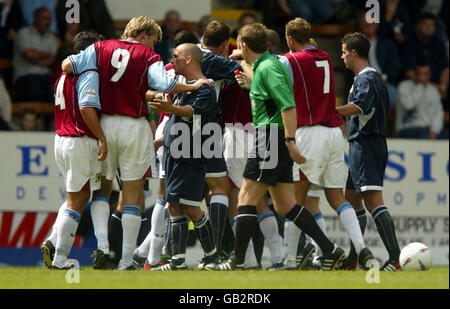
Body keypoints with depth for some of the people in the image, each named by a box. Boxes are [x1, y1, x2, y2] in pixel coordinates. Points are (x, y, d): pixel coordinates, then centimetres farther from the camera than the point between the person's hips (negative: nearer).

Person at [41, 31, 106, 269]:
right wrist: (101, 138, -23)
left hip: (61, 140, 9)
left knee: (80, 196, 20)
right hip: (82, 142, -9)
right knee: (76, 201, -4)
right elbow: (87, 108, -24)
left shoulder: (64, 76, 15)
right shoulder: (89, 75, -13)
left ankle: (53, 242, 7)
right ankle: (60, 257, -5)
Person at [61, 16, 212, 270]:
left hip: (105, 123, 2)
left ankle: (102, 244, -5)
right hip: (135, 127, -2)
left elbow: (67, 65, -2)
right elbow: (164, 84, -16)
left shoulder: (102, 48, 7)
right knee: (133, 195, 4)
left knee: (101, 188, 16)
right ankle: (127, 260, 3)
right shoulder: (148, 57, -1)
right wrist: (193, 86, -3)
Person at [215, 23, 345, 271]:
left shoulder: (267, 68, -13)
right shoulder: (262, 66, 17)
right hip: (278, 140, 10)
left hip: (272, 139, -10)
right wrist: (250, 84, 34)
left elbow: (289, 106, -22)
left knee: (247, 197, -6)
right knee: (284, 205, 9)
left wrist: (290, 141, -27)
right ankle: (329, 250, 5)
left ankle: (237, 261, -5)